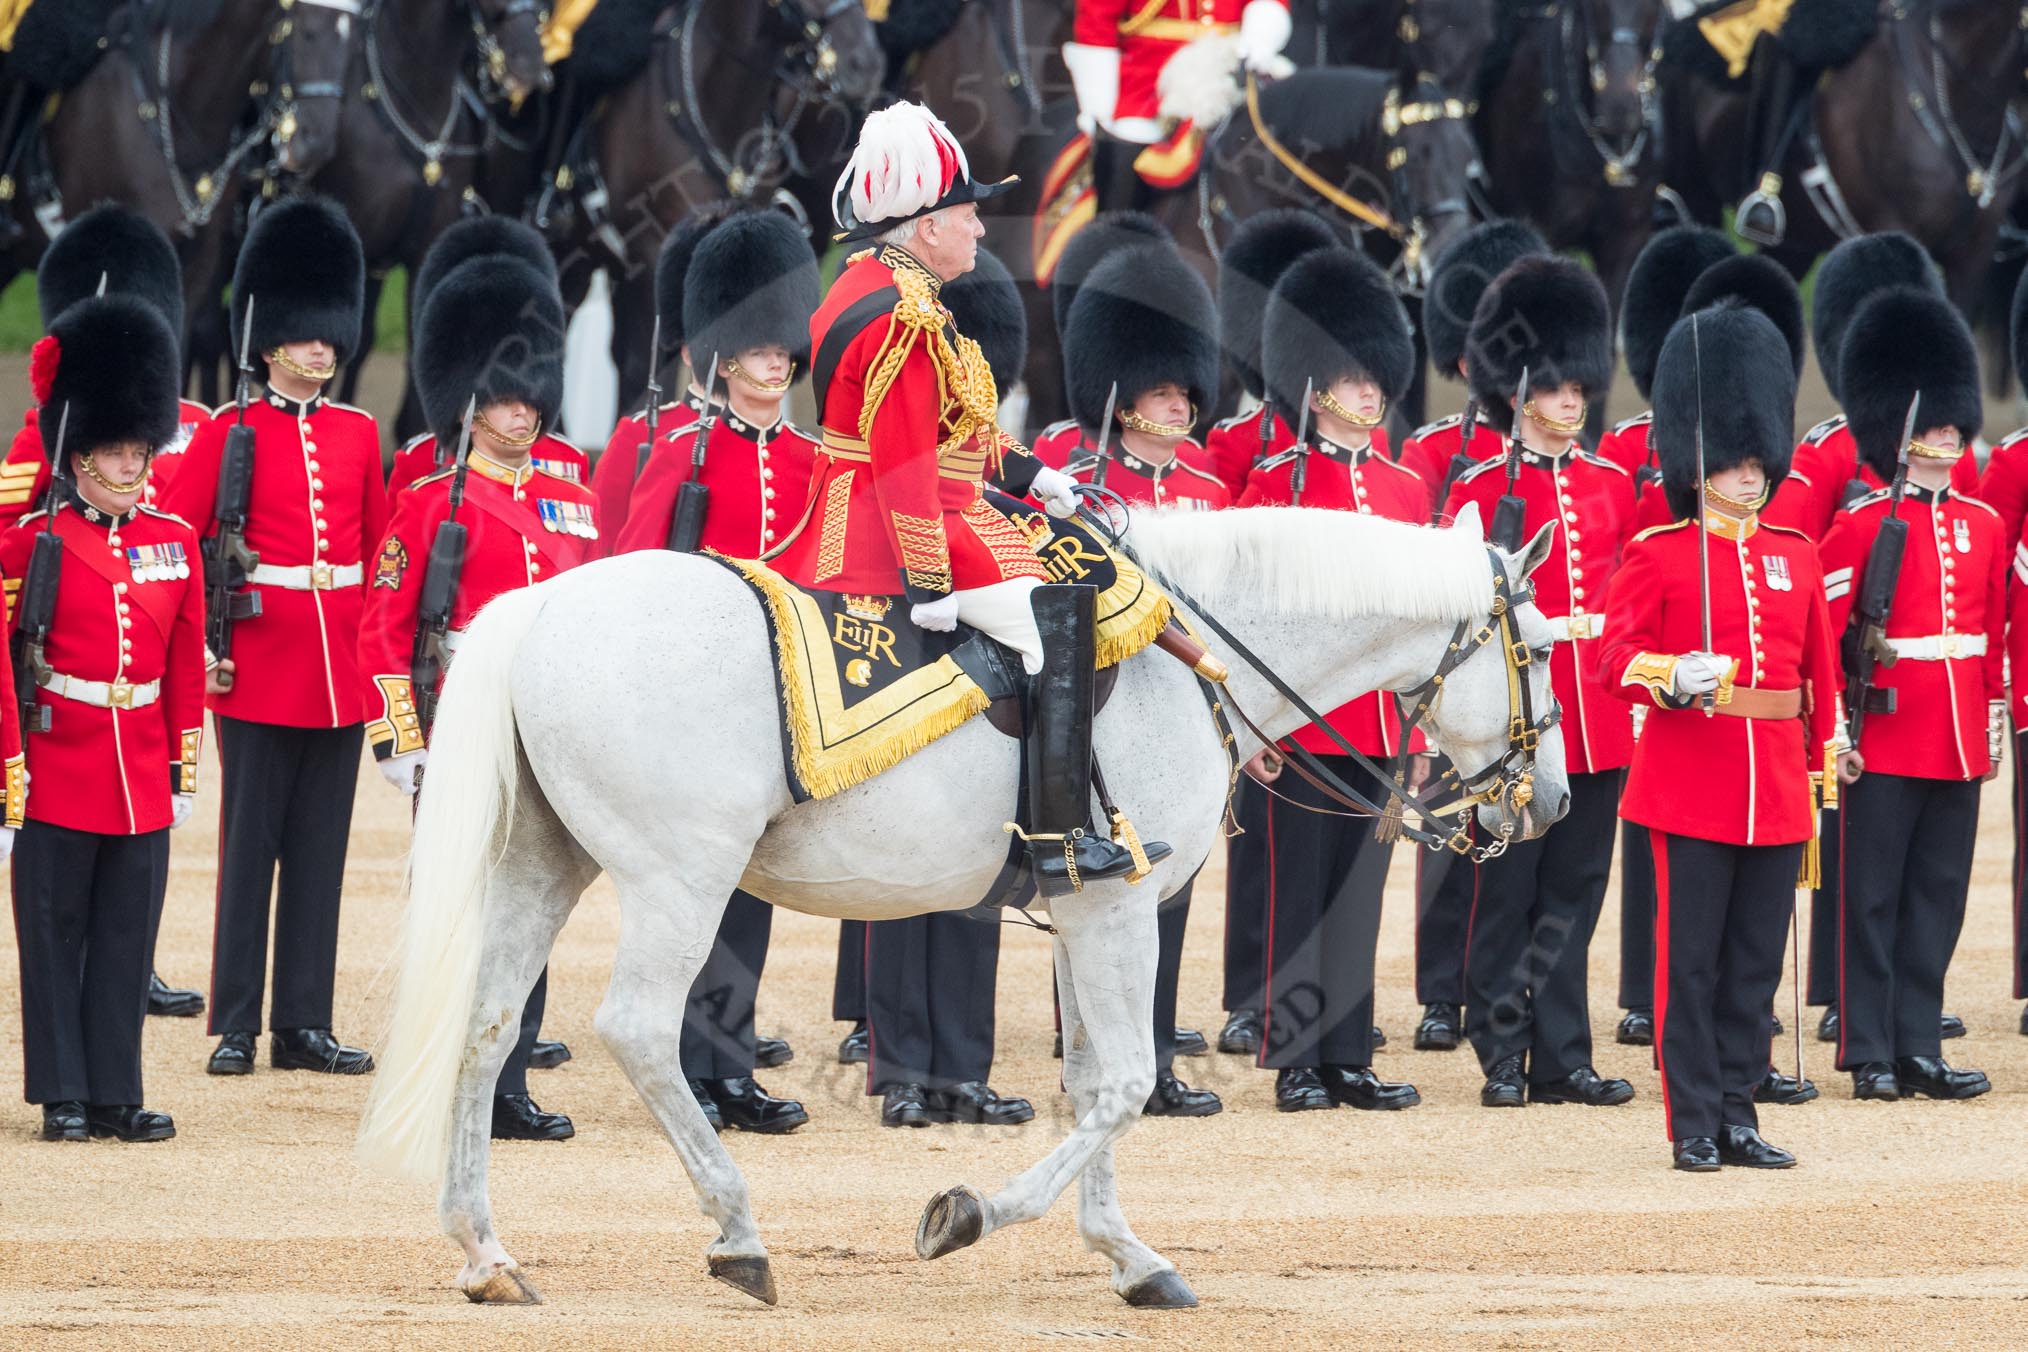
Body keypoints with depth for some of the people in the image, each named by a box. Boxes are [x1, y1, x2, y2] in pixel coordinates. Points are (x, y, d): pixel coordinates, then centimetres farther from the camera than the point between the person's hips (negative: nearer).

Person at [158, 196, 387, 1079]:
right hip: (258, 673, -4)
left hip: (340, 675, 4)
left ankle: (306, 1024, 12)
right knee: (249, 848, -1)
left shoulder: (358, 435, 10)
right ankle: (235, 1028, 3)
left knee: (320, 852, 7)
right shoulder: (229, 433, -3)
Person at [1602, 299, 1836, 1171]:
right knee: (1690, 957, -2)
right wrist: (1675, 675, -27)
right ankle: (1694, 1123, 2)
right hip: (1691, 780, -4)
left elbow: (1820, 669, 15)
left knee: (1757, 958, 6)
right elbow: (1620, 651, -8)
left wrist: (1823, 759, 10)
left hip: (1776, 788, 4)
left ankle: (1738, 1114, 12)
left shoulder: (1796, 559, 13)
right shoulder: (1657, 555, -1)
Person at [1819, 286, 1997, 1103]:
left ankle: (1919, 1047, 13)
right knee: (1874, 898, 0)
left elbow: (1996, 634, 16)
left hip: (1959, 745, 5)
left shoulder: (1984, 527, 11)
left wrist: (1995, 724, 13)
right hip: (1886, 741, -5)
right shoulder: (1862, 526, -6)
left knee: (1939, 899, 7)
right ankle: (1870, 1055, 4)